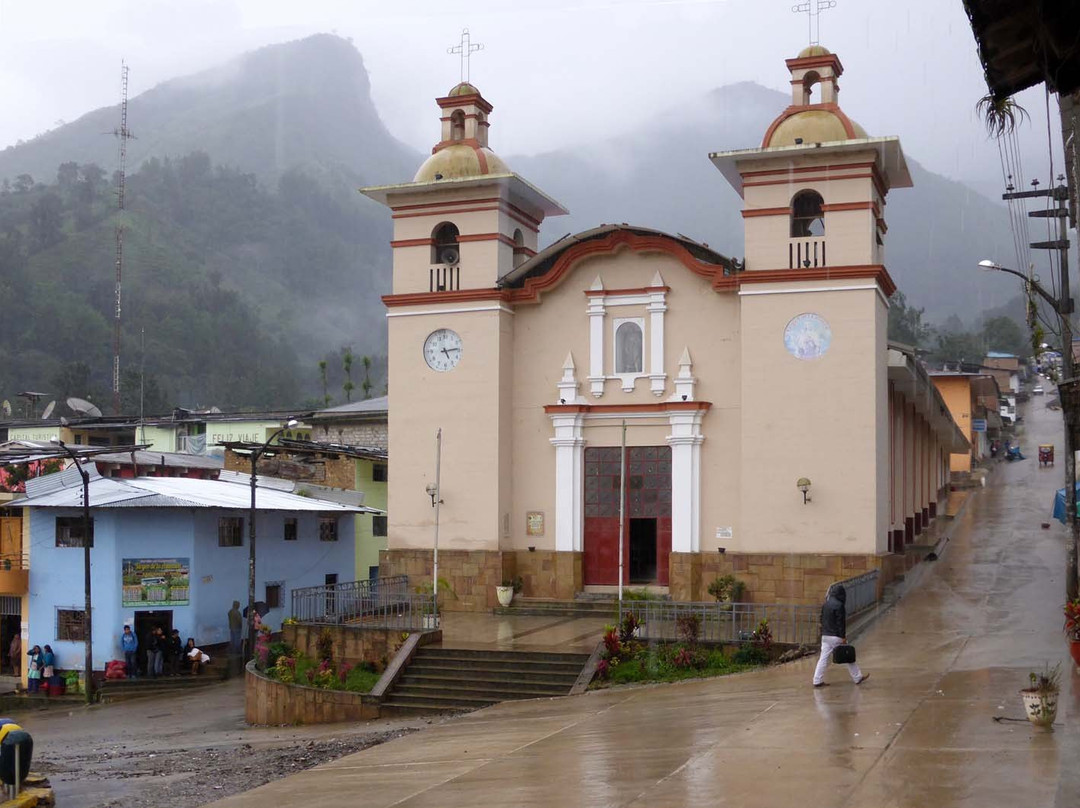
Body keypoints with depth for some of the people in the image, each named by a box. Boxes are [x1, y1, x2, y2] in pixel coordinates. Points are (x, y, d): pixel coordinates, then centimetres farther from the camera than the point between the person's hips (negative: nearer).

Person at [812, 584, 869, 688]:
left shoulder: (825, 605, 10)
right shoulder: (839, 605, -15)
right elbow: (841, 622, -18)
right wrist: (843, 637, -16)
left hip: (825, 635, 7)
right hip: (836, 636, -7)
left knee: (823, 658, 5)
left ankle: (817, 681, 0)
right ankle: (857, 678, 17)